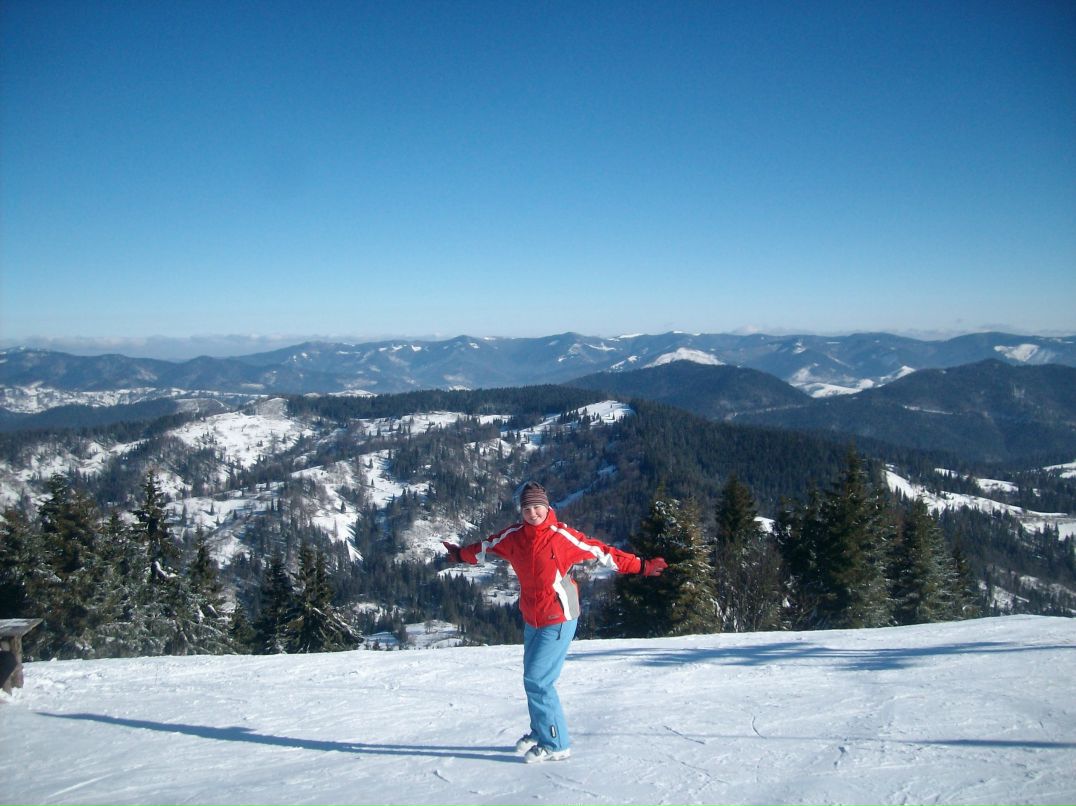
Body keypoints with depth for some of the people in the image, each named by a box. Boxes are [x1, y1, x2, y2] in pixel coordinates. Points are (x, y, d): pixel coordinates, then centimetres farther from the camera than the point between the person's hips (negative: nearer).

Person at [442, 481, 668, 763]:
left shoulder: (562, 536, -15)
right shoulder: (513, 536, 0)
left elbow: (600, 552, -12)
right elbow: (486, 547, 18)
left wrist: (641, 566, -13)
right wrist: (460, 554, 34)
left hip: (558, 620, -6)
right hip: (531, 619, 6)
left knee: (537, 680, -11)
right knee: (533, 678, 17)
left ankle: (555, 744, 2)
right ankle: (539, 732, 37)